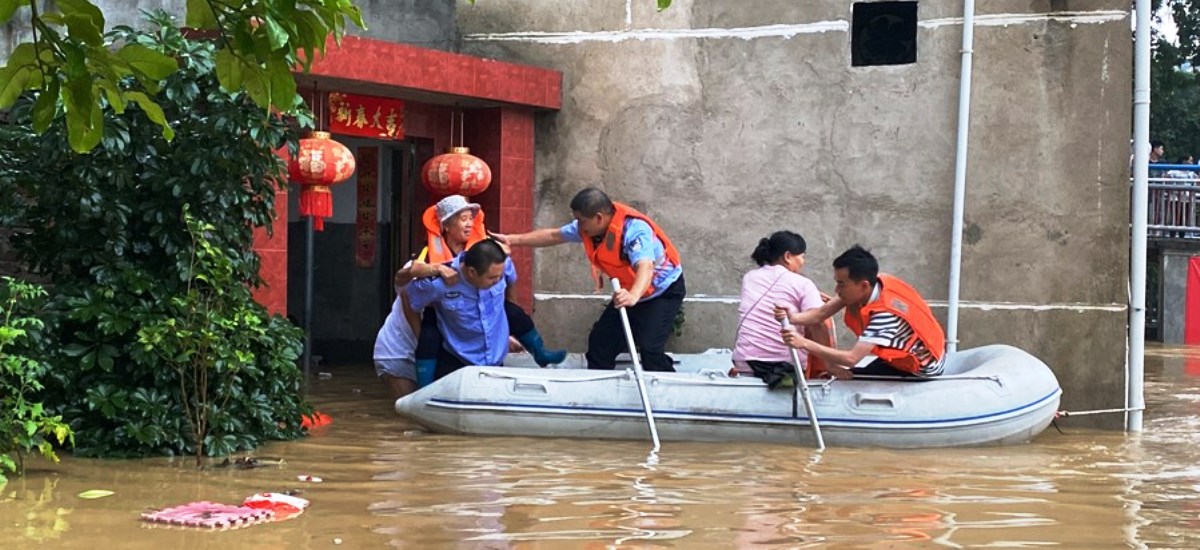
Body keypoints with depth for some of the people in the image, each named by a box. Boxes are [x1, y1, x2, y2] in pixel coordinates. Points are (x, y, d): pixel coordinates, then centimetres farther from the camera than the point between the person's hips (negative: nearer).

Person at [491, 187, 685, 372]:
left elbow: (645, 267, -51)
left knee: (649, 346, -25)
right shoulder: (588, 227, -10)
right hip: (630, 293, 8)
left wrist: (633, 296, -70)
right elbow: (553, 235, 5)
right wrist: (512, 240, 3)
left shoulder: (634, 230, -35)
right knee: (600, 340, 9)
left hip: (664, 290, -8)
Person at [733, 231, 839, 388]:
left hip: (746, 364, 4)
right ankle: (820, 373, 13)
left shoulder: (749, 278, 11)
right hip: (787, 365, -3)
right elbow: (818, 325, -15)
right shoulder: (803, 284, -4)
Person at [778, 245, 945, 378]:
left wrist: (804, 343, -47)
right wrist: (793, 317, -39)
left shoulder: (886, 312, -38)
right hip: (902, 354, 7)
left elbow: (851, 358, -45)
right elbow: (823, 313, -20)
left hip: (922, 368, -7)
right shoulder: (872, 284, -16)